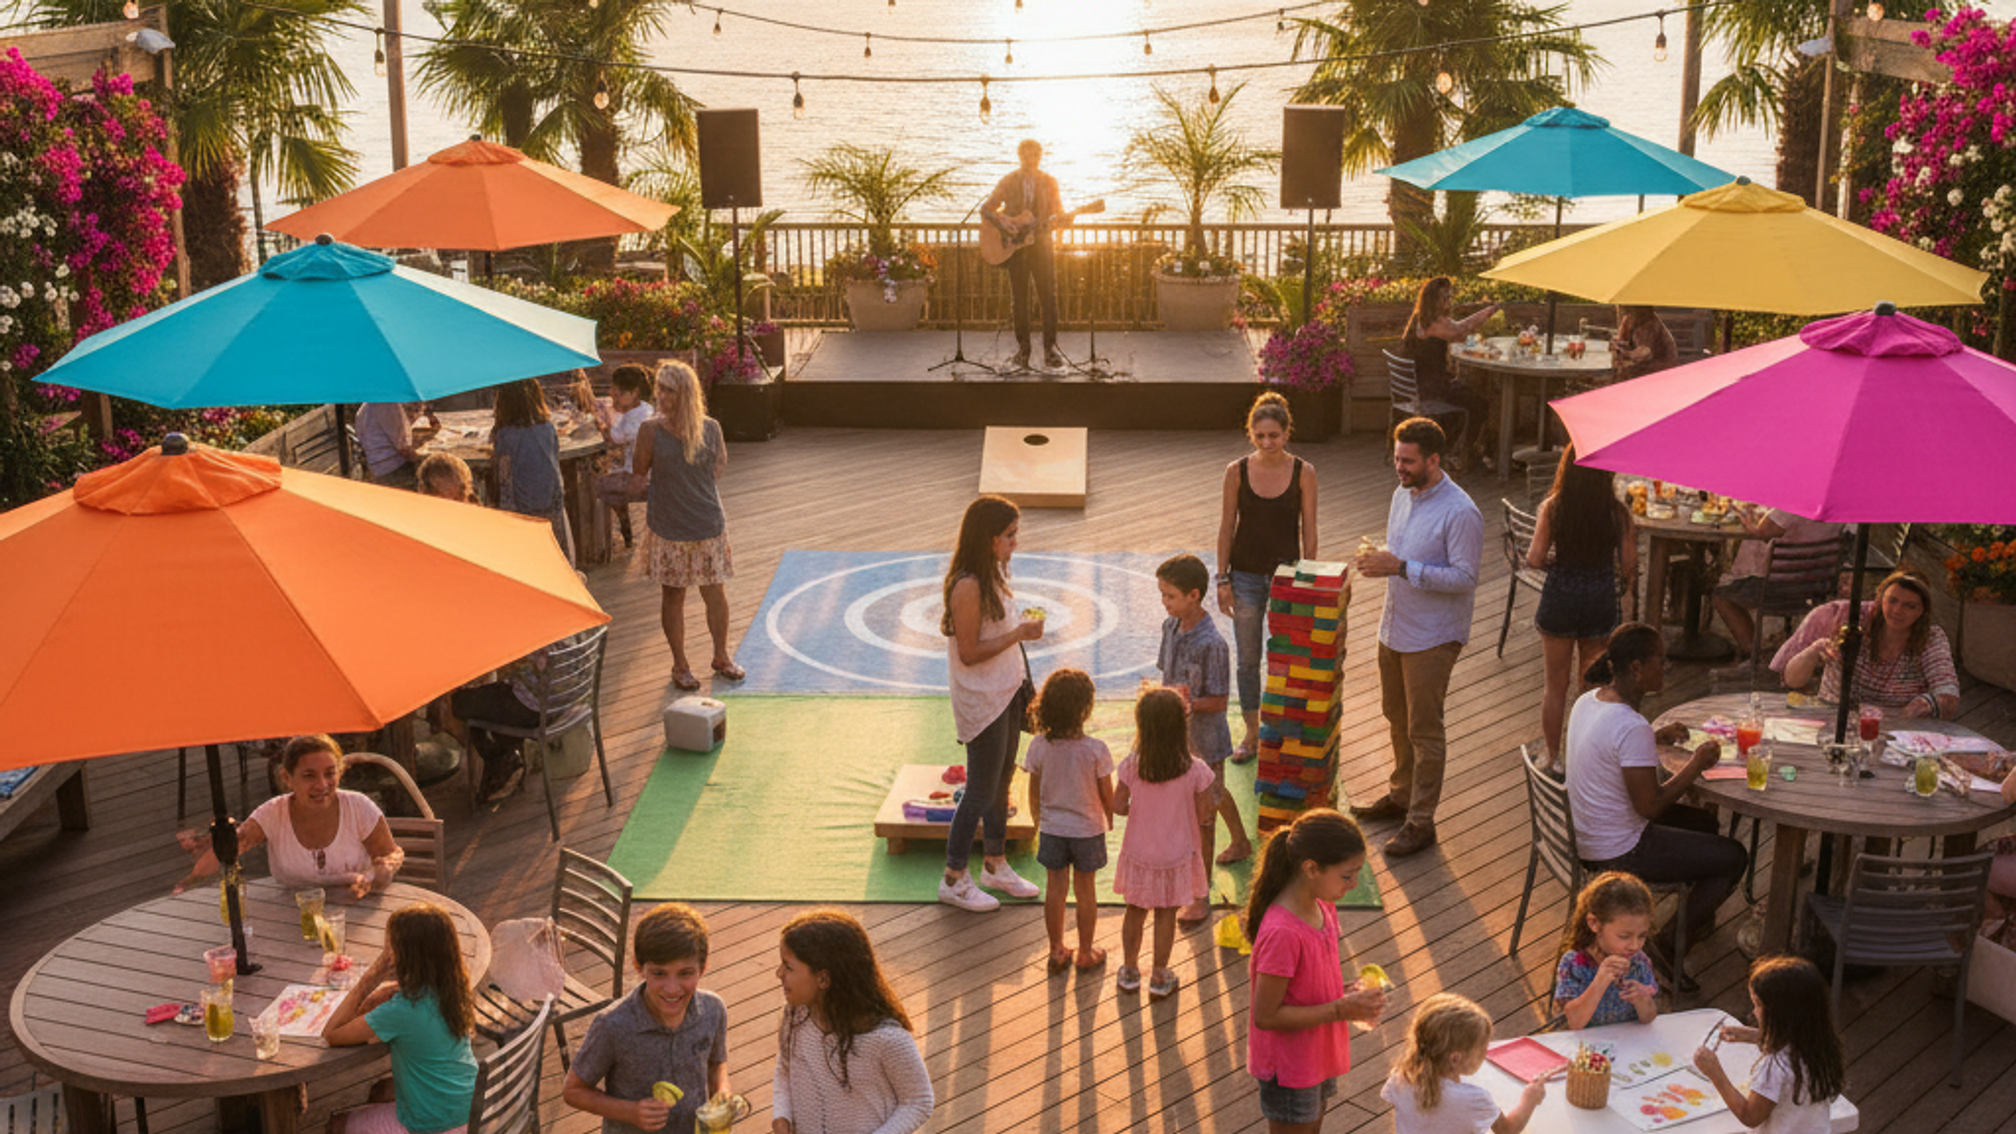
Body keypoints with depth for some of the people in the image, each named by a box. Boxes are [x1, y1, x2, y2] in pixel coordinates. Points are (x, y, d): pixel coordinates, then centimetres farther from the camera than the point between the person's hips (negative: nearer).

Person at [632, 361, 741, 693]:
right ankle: (680, 665, 23)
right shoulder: (651, 429, -7)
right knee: (673, 596, 7)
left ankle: (721, 657, 29)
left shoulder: (710, 429, -3)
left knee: (716, 594, 9)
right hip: (667, 529, -1)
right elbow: (639, 472, 0)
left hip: (709, 527, 2)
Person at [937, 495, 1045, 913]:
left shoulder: (993, 573, 5)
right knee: (981, 791, 1)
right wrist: (1019, 634, -24)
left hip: (1006, 693, 9)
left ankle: (995, 866, 33)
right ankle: (954, 880, 15)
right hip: (981, 701, -9)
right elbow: (970, 652, -22)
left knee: (1002, 783, 18)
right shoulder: (968, 587, -24)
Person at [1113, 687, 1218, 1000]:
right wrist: (1209, 794, 7)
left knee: (1135, 911, 19)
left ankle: (1130, 972, 34)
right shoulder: (1194, 770, -20)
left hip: (1138, 854, 1)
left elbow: (1118, 806, -9)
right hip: (1175, 855, -1)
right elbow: (1202, 817, -14)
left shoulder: (1132, 765, -17)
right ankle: (1159, 978, 27)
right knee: (1166, 915, 15)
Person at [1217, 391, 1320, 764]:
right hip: (1246, 576, 1)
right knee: (1248, 659, 10)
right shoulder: (1237, 471, -5)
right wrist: (1223, 579, -2)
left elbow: (1308, 531, -2)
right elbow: (1227, 528, 0)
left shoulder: (1303, 472, -7)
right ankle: (1252, 734, 24)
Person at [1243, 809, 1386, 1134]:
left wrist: (1346, 991, -9)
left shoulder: (1322, 906, -5)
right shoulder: (1282, 933, -33)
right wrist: (1341, 1010, -26)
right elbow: (1266, 1016, -27)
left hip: (1318, 1055, 8)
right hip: (1289, 1068, -8)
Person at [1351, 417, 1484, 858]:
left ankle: (1420, 822, 7)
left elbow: (1465, 577, -22)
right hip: (1395, 627, 8)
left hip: (1432, 638, -8)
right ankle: (1401, 796, 37)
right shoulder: (1402, 494, 6)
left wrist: (1401, 568, -27)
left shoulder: (1460, 512, -20)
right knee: (1398, 718, 20)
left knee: (1424, 730, -1)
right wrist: (1377, 561, -4)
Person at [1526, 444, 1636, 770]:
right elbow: (1629, 567, -7)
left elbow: (1535, 559, -14)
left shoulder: (1552, 507, -12)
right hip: (1600, 600, 0)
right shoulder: (1616, 511, -10)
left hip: (1559, 599, 0)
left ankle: (1553, 758, 24)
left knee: (1556, 687, 14)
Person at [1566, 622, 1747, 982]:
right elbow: (1649, 805, -25)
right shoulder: (1633, 728, -30)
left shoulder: (1588, 701, -2)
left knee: (1704, 821, 27)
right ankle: (1669, 943, 9)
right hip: (1620, 852, -9)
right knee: (1733, 857, 4)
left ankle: (1695, 916, 45)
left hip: (1586, 836, 9)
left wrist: (1657, 738, 7)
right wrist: (1696, 765, -14)